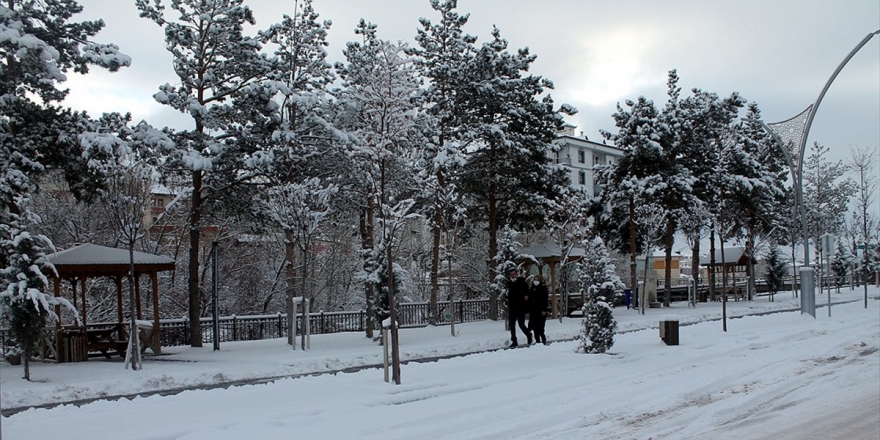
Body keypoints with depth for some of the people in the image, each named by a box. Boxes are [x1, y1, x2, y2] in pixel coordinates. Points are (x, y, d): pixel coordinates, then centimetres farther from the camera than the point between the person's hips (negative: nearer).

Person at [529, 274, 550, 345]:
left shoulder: (543, 288, -2)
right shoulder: (531, 289, 14)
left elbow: (545, 300, -8)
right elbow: (529, 300, 16)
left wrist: (544, 310, -14)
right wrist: (529, 310, 12)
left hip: (541, 311, -6)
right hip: (533, 310, 6)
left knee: (540, 327, -9)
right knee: (534, 327, 4)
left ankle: (543, 340, -1)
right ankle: (537, 340, 10)